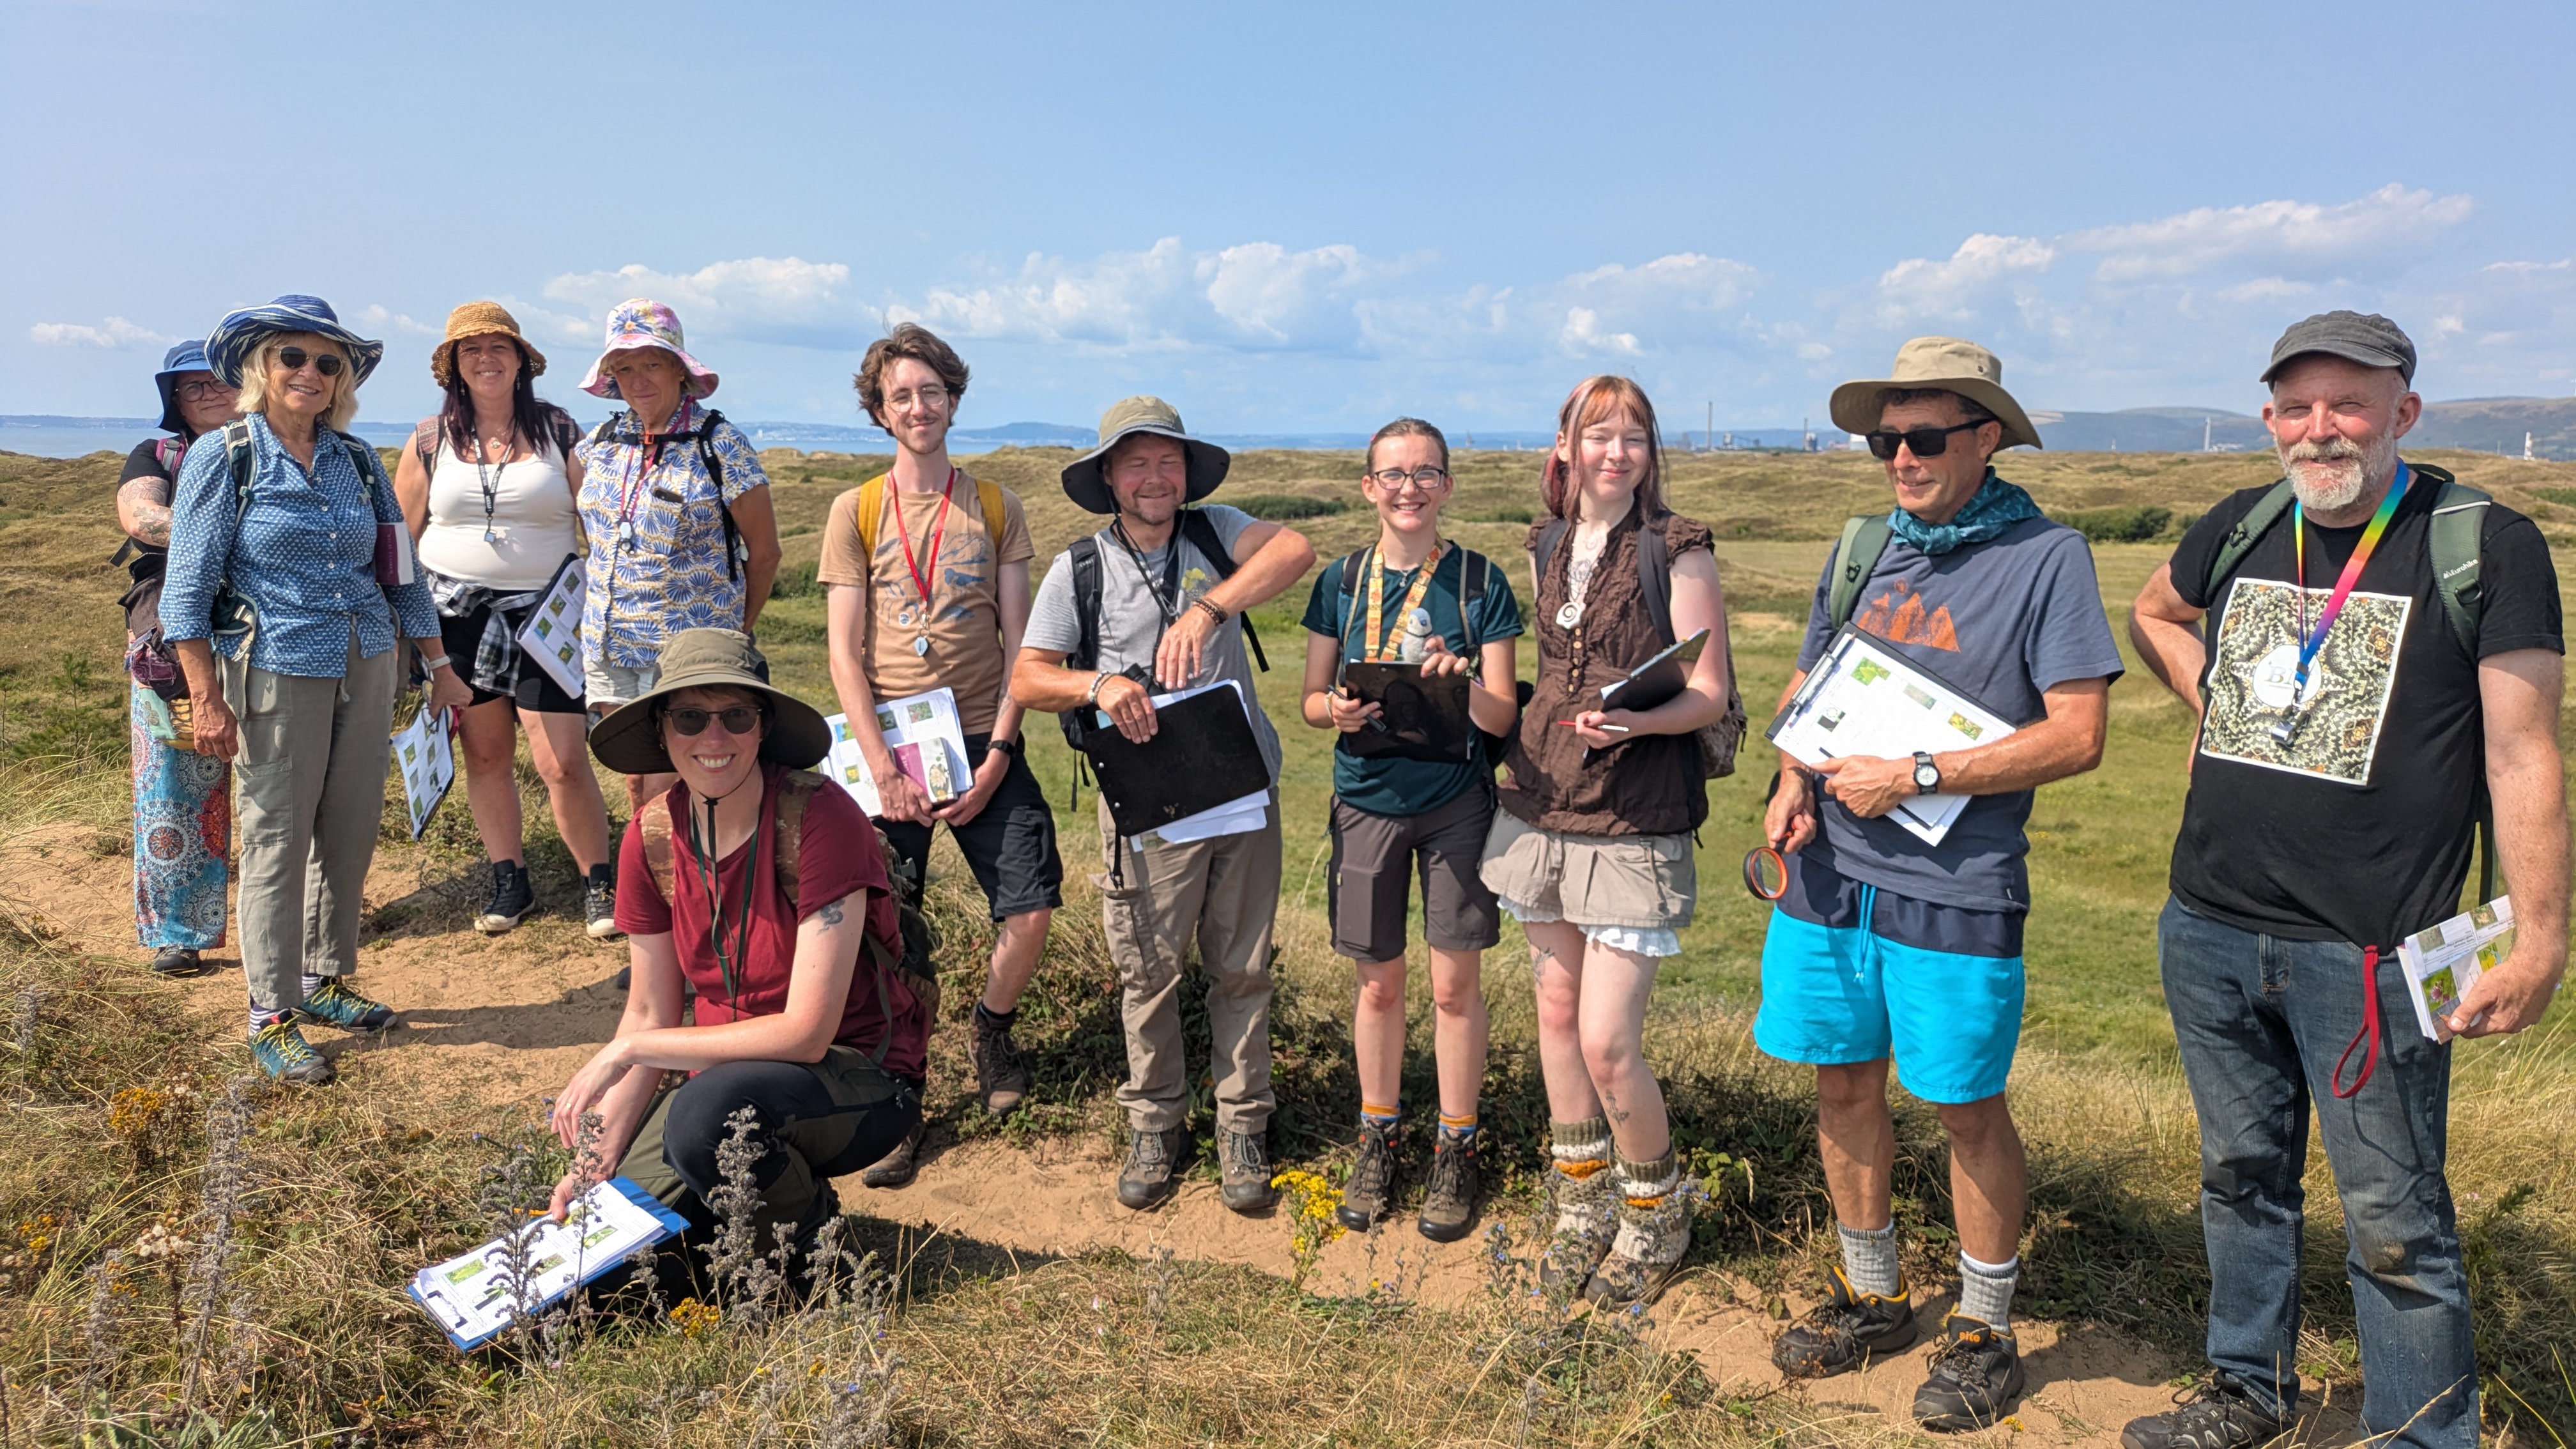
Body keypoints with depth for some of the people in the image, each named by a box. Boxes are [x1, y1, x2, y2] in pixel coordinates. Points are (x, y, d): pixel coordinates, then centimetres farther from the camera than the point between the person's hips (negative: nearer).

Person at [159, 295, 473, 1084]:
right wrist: (206, 700, -11)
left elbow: (400, 573, 15)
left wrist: (439, 666, 14)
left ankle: (324, 979, 27)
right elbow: (188, 586, -6)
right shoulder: (223, 456, -4)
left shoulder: (358, 460, 9)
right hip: (277, 671, -4)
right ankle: (272, 1015, 11)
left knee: (352, 833, 9)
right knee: (278, 841, 0)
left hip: (367, 666, 5)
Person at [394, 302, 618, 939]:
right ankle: (510, 881, 24)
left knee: (561, 762, -7)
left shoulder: (558, 432, 1)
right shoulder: (430, 441, 6)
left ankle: (599, 883, 9)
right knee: (485, 754, 10)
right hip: (457, 615, 3)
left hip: (544, 615, -2)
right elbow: (400, 537, 11)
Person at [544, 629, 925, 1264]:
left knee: (707, 1111, -33)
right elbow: (649, 1014, 4)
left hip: (861, 1078, -5)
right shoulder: (651, 837, -4)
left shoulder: (820, 820, -22)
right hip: (731, 1072, 5)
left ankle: (810, 1225, -3)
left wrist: (626, 1050, -19)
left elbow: (807, 1033, -23)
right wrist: (598, 1159, -7)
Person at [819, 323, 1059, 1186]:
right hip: (889, 746, -1)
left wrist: (997, 753, -7)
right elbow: (844, 654, -1)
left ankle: (992, 1028, 24)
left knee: (1030, 910, -7)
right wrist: (883, 767, -11)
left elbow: (1018, 642, 4)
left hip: (982, 743, 1)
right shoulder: (855, 511, 4)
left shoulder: (995, 507, 7)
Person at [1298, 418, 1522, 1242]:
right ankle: (1377, 1140, 29)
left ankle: (1455, 1151, 22)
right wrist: (1337, 711, -18)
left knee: (1455, 984, 4)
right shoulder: (1342, 581, 2)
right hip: (1367, 801, 2)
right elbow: (1310, 699, 5)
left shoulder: (1478, 582, -4)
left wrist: (1464, 684, -27)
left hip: (1456, 803, -1)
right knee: (1379, 982, 11)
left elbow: (1503, 717, -6)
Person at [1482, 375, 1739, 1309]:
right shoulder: (1547, 547, 11)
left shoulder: (1677, 552, -7)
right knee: (1556, 1012, 12)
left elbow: (1709, 695, -9)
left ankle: (1654, 1217, 20)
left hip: (1635, 821, -6)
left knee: (1607, 1042, -6)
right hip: (1541, 804, 6)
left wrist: (1635, 719, -27)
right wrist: (1518, 744, 13)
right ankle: (1582, 1207, 30)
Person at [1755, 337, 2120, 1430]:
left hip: (1955, 888, -5)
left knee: (1967, 1107, 7)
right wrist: (1792, 784, -1)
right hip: (1829, 874, 5)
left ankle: (1984, 1329, 27)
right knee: (1844, 1087, 14)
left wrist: (1914, 777, -17)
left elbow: (2077, 734, -13)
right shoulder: (1861, 548, 9)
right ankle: (1871, 1298, 34)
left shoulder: (2046, 556, -7)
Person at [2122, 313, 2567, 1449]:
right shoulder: (2241, 529, 6)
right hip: (2209, 929, 5)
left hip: (2368, 951, -5)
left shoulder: (2483, 546, -8)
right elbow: (2155, 613, 28)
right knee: (2242, 1174, 20)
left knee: (2394, 1220, 5)